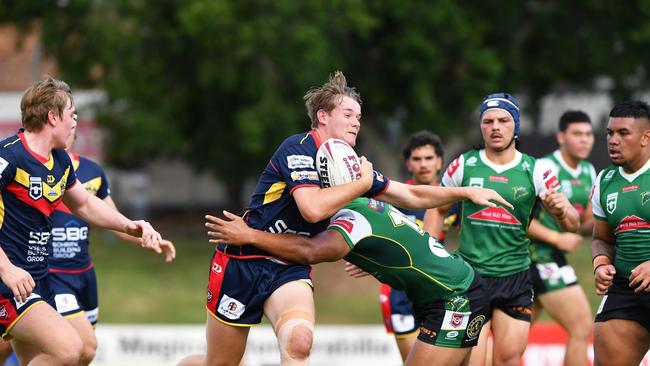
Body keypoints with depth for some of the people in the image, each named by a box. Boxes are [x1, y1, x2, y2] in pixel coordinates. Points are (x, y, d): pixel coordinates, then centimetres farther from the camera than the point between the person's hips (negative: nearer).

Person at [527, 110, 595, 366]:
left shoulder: (588, 172, 12)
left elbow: (586, 222, 20)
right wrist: (557, 238, -20)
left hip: (553, 259, 8)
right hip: (539, 257, -8)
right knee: (582, 328, -11)